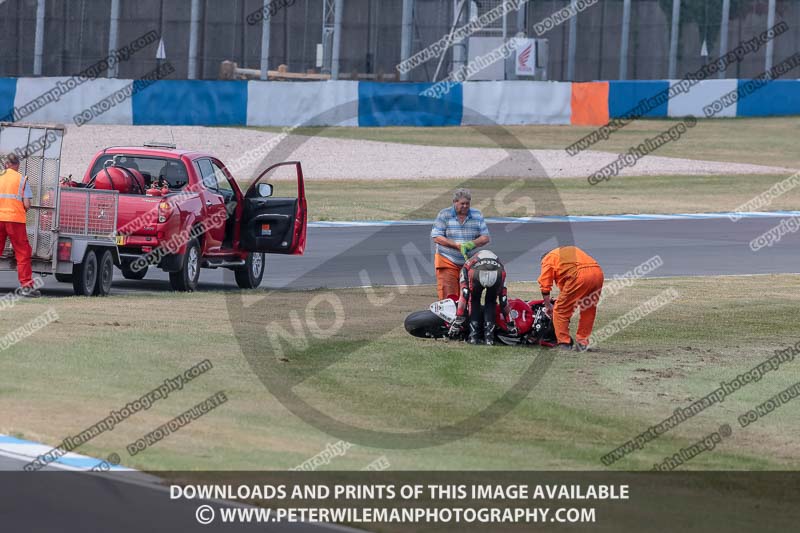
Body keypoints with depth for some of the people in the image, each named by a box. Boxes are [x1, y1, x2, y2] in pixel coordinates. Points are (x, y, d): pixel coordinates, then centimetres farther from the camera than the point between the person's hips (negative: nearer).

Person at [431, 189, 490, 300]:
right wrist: (457, 246, -16)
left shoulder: (477, 216, 8)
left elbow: (485, 238, 6)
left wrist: (472, 244, -16)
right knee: (448, 297, -11)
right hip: (448, 262, -3)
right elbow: (436, 237, -6)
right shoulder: (444, 215, 0)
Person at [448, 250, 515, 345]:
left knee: (474, 301, 26)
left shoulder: (467, 266, 39)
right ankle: (489, 336, 14)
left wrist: (458, 321, 28)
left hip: (476, 273, -2)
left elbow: (463, 297, 28)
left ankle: (474, 335, 14)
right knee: (491, 302, 27)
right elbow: (504, 300, 45)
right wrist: (510, 324, 49)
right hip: (497, 273, 2)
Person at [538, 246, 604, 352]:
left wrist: (548, 306, 28)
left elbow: (544, 285, 18)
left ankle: (564, 343, 10)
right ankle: (583, 342, 23)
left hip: (579, 275, -6)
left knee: (560, 311, 8)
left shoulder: (547, 259, 20)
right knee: (589, 310, 23)